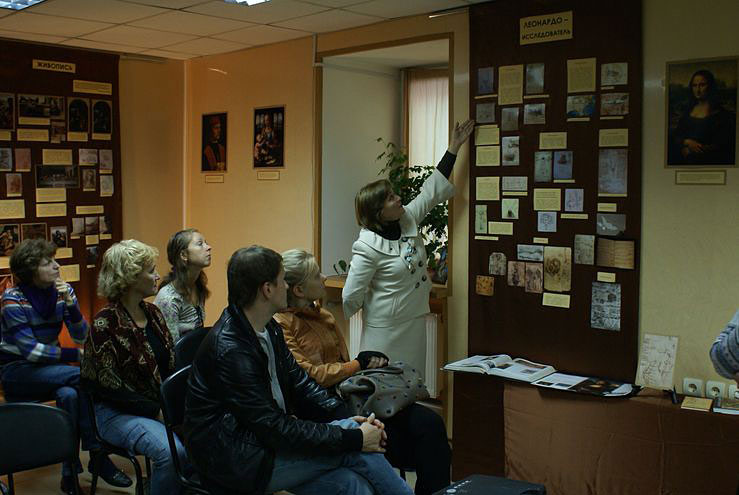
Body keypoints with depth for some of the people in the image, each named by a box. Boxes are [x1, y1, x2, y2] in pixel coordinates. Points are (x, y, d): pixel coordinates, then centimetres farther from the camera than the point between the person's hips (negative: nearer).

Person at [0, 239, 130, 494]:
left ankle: (71, 471, -21)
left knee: (69, 394, -30)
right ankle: (97, 455, -20)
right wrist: (76, 356, -22)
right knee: (83, 376, -28)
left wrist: (70, 303, -19)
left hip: (47, 368, 5)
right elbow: (30, 350, -20)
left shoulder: (62, 291, -1)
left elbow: (81, 337, -4)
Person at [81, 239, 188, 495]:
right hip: (117, 413, -6)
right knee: (172, 451, -29)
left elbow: (171, 366, 10)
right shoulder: (105, 323, -13)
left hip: (162, 404, 7)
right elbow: (110, 387, -14)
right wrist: (157, 412, -17)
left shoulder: (152, 313, 7)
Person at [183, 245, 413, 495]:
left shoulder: (270, 329, 5)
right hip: (237, 463, -8)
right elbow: (275, 428, -25)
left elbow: (298, 380, 12)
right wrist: (353, 438, -22)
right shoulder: (230, 350, -23)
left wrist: (345, 414, -5)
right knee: (353, 441, -16)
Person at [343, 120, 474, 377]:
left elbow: (432, 190, 9)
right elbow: (351, 297, -15)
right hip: (386, 329, -7)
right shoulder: (368, 248, -20)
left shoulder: (408, 220, 1)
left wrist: (454, 146, 9)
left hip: (415, 322, 7)